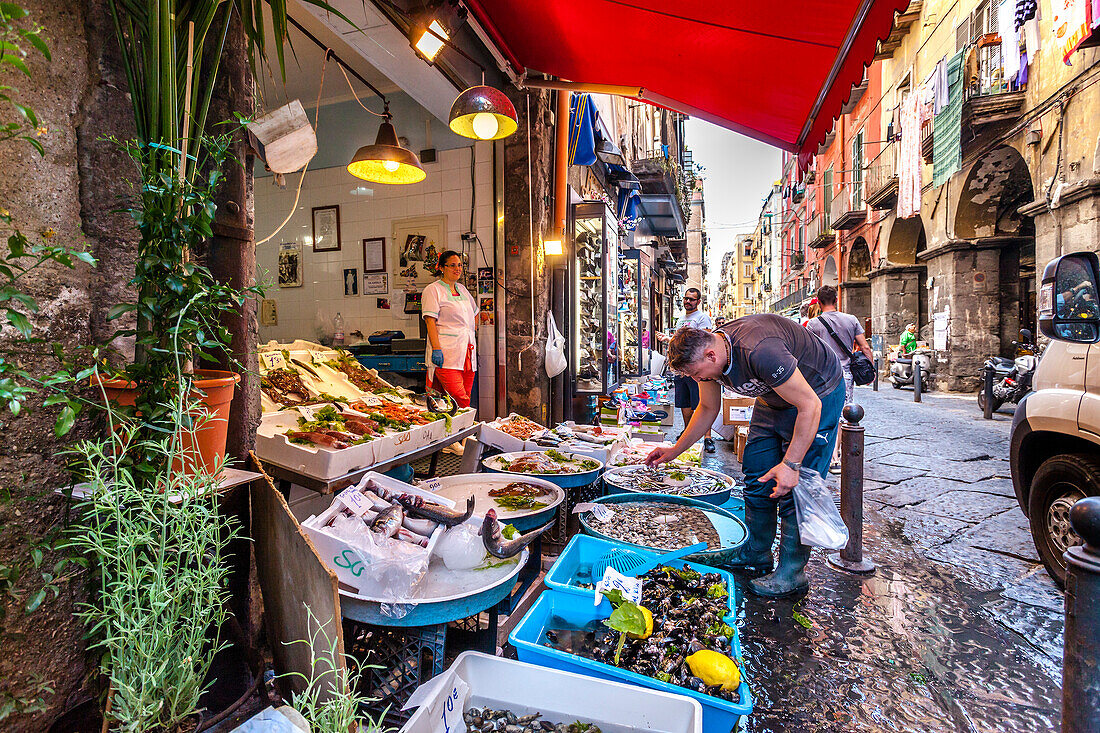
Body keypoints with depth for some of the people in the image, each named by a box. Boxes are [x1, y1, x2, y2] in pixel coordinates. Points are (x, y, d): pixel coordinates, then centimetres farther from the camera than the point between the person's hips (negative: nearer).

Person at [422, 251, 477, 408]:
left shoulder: (462, 289, 21)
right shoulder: (433, 290, 0)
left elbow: (475, 314, 35)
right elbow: (430, 321, -9)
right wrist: (436, 348, -18)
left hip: (467, 352, 7)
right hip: (446, 354, -7)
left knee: (465, 399, 3)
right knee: (459, 400, -16)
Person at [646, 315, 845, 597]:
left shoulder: (760, 352, -40)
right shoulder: (707, 354, -14)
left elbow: (809, 406, -31)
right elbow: (708, 409, 3)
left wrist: (790, 464, -31)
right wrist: (674, 450, 4)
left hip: (818, 393, -7)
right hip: (773, 397, 8)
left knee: (794, 487, -9)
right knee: (757, 477, 7)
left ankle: (791, 572, 5)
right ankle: (755, 555, 22)